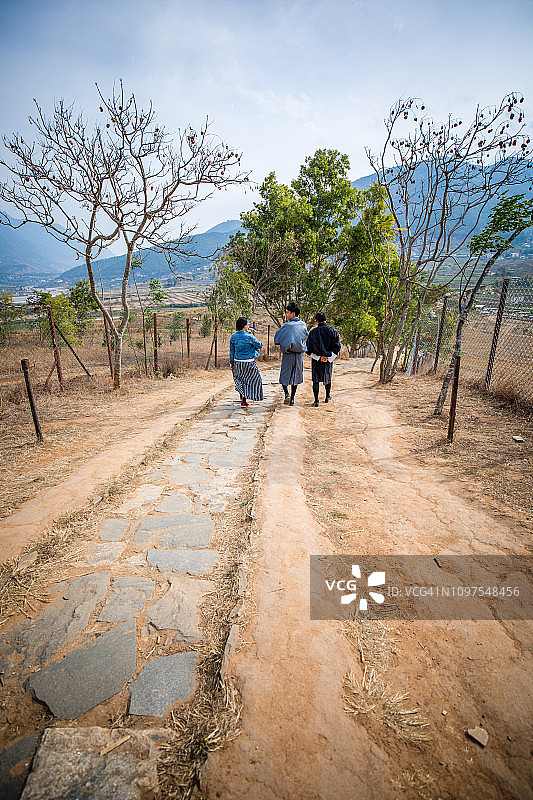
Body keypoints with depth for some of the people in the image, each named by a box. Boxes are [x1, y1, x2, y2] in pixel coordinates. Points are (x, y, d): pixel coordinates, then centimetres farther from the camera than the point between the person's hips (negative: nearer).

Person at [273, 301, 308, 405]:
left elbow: (277, 337, -2)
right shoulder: (303, 325, 3)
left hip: (288, 354, -4)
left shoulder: (287, 325, -12)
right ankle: (292, 399, 17)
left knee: (284, 376, 9)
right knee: (295, 377, 13)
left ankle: (287, 394, -13)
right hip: (299, 354, 4)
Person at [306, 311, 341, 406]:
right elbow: (337, 346, -6)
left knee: (316, 380, 2)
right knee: (327, 378, 20)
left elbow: (308, 348, -4)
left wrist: (316, 356, -1)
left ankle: (316, 400, -7)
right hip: (328, 359, 2)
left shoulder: (312, 332, -3)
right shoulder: (333, 331, -1)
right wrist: (329, 356, -5)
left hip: (316, 359, -1)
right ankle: (328, 397, 36)